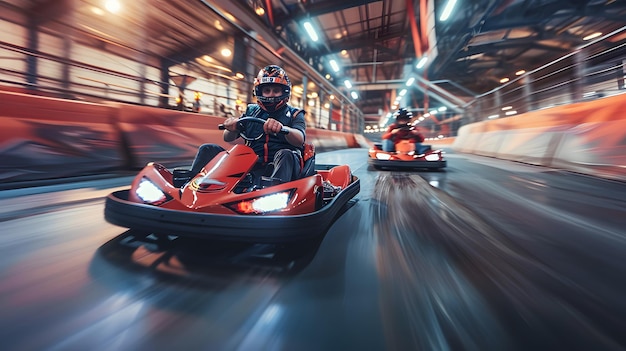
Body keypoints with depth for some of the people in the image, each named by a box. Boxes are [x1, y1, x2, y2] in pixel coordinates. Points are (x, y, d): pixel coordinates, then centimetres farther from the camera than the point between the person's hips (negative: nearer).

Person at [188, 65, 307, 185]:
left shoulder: (294, 114, 10)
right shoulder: (251, 111, 20)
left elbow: (300, 140, -12)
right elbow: (228, 138, 12)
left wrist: (282, 128, -33)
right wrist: (232, 128, -13)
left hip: (281, 166, -3)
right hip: (251, 166, 4)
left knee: (285, 155, -37)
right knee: (207, 149, -6)